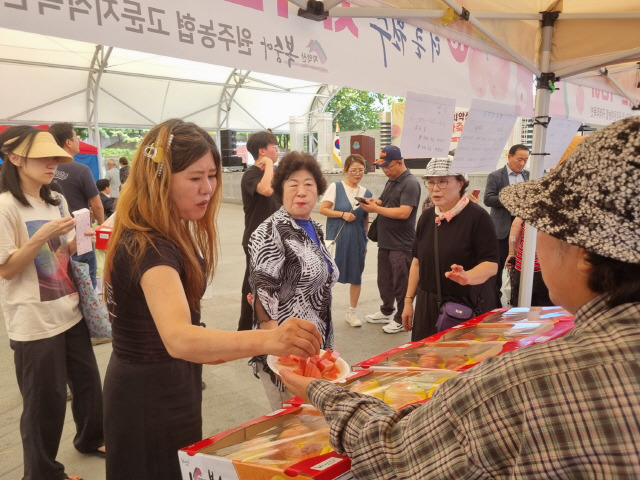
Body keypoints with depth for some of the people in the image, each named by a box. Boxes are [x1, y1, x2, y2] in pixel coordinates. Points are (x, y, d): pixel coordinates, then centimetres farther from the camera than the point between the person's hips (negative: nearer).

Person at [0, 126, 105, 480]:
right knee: (46, 399, 7)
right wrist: (42, 235, -26)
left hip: (70, 311, 7)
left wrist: (77, 241, -4)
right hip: (35, 322, -7)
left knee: (88, 381, 19)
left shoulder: (56, 201, 7)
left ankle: (91, 438, 44)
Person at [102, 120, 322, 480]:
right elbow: (178, 338, -46)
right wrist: (265, 340, -58)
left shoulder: (169, 233, 3)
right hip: (149, 399, -10)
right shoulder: (148, 246, -29)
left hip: (170, 387, 10)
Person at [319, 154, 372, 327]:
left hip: (357, 239, 4)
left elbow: (366, 220, 14)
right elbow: (323, 209, -7)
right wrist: (343, 214, -16)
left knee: (356, 276, 9)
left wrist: (365, 241, 14)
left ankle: (352, 312, 24)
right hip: (336, 238, -4)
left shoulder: (366, 193, 8)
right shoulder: (335, 187, -3)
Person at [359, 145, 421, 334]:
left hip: (401, 245, -9)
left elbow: (404, 213, -24)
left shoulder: (410, 183, -15)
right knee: (384, 280, 18)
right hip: (385, 242, 9)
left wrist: (376, 209, -19)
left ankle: (401, 319, 14)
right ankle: (386, 312, 33)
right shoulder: (391, 181, 14)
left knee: (400, 283, 2)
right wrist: (373, 202, -3)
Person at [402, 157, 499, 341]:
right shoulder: (426, 217, 6)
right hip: (428, 306, 5)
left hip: (469, 307, -5)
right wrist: (408, 300, 11)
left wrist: (467, 277, -36)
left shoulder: (477, 216, -12)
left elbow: (491, 264, -16)